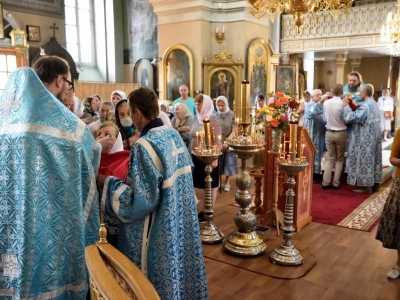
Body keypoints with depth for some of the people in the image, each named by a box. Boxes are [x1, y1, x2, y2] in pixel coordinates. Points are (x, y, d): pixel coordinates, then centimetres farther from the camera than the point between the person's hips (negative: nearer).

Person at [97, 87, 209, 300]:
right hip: (179, 223, 8)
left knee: (158, 280, 11)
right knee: (181, 264, 23)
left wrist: (107, 182, -13)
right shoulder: (174, 135, 1)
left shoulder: (144, 145, -24)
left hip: (158, 231, -8)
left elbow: (141, 199, -25)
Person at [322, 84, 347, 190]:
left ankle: (326, 182, 8)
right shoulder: (343, 103, -14)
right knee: (339, 159, 9)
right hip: (341, 133, -3)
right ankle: (336, 183, 9)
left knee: (330, 158, 11)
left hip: (329, 133, 3)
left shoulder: (326, 103, -3)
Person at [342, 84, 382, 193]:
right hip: (373, 138, 9)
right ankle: (370, 183, 23)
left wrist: (346, 105, -12)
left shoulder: (365, 106, -21)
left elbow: (350, 118, -23)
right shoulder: (374, 104, 10)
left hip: (366, 139, -9)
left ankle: (366, 187, 5)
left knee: (365, 160, -2)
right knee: (371, 159, 14)